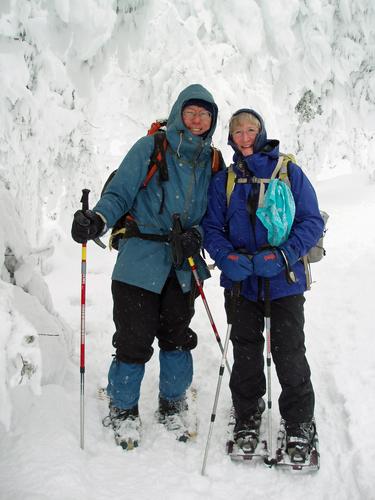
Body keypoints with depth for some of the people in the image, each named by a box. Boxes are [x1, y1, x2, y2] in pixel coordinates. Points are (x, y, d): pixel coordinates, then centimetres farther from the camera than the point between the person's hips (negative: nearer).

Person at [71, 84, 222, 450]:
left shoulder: (212, 161, 10)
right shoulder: (149, 148, -2)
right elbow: (119, 194, -5)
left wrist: (195, 235, -8)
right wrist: (96, 220, -24)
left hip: (184, 265, 4)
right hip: (141, 260, -3)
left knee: (177, 337, 9)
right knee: (134, 340, -1)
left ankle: (172, 407, 31)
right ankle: (123, 411, 22)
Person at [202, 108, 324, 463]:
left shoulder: (289, 172, 1)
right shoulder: (223, 180, 9)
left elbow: (312, 222, -2)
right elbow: (212, 227, 7)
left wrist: (284, 255, -18)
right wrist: (227, 257, -14)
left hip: (284, 280, -2)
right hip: (241, 282, 2)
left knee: (289, 354, 0)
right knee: (245, 352, 11)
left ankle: (299, 423, 21)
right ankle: (247, 418, 30)